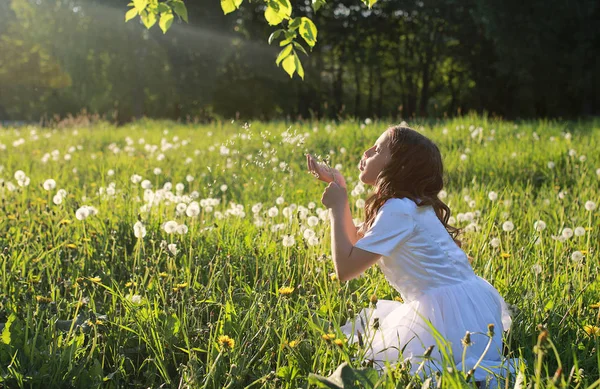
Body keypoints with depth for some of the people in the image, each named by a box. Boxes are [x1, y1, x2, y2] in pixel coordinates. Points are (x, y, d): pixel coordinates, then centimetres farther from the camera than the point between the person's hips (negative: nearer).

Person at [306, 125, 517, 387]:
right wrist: (337, 188, 17)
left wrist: (336, 208, -7)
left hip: (449, 313, -10)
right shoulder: (408, 204, 13)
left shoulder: (398, 211, -17)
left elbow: (345, 269, -18)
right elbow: (356, 242, 23)